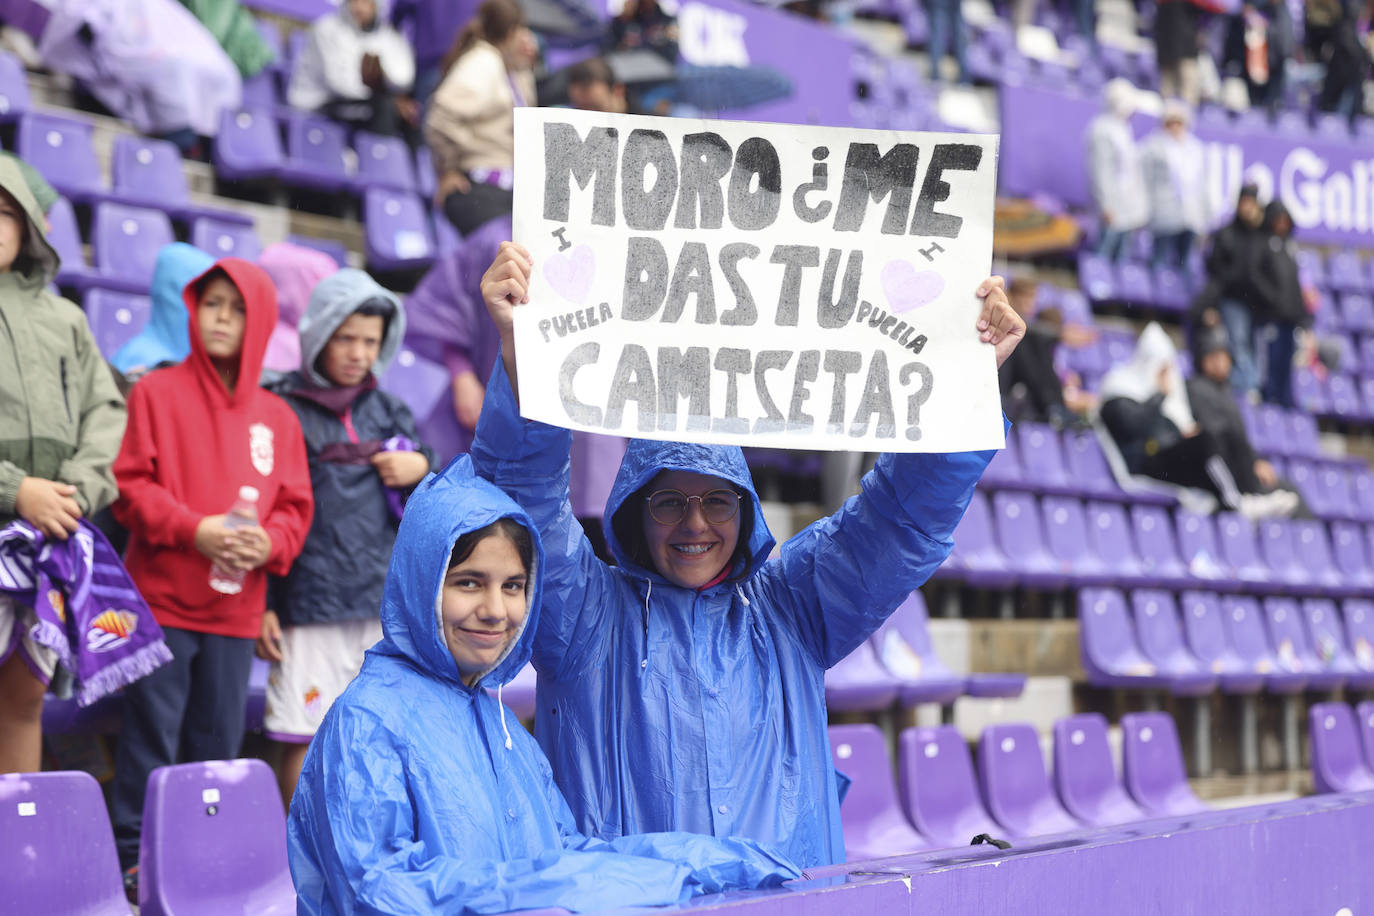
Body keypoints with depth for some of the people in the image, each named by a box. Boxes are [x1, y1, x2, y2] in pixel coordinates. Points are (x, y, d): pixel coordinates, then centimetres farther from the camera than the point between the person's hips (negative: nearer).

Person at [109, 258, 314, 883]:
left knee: (218, 742, 8)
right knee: (152, 737, -2)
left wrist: (269, 543, -10)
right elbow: (130, 486, -4)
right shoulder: (156, 392, 1)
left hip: (237, 611, 4)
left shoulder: (277, 417, 12)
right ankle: (132, 863, 5)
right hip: (162, 599, -4)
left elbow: (295, 505, 11)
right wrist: (195, 531, -16)